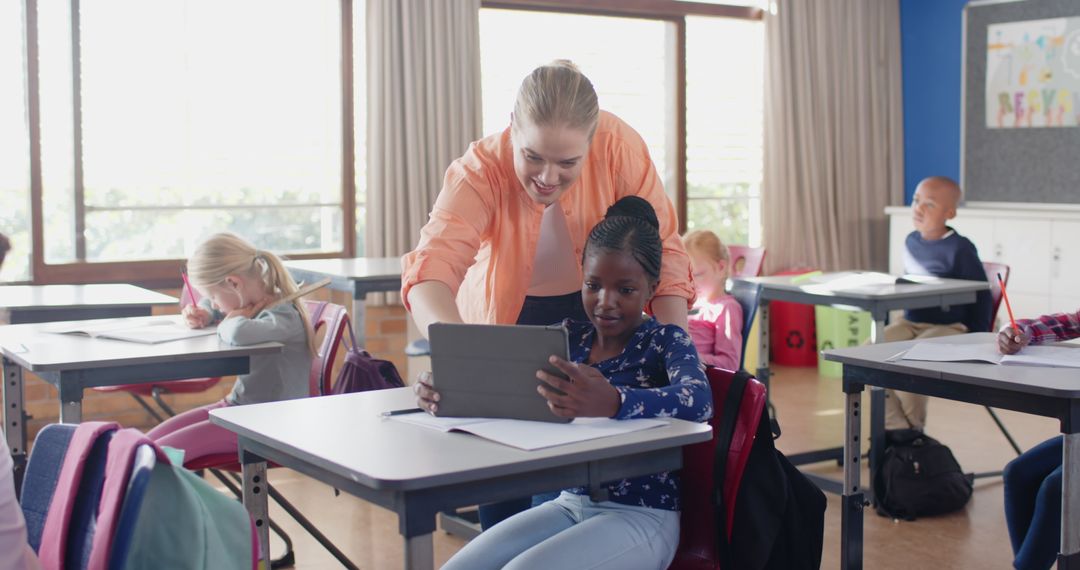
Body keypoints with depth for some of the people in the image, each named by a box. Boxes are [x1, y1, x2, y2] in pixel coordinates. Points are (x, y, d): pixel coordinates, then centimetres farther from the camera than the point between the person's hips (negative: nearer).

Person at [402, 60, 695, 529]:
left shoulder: (619, 146, -24)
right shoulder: (479, 171, -27)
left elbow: (662, 252, -18)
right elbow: (431, 266, -40)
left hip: (595, 314, 1)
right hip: (507, 321, -1)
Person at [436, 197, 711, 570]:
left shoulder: (666, 340, -8)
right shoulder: (569, 337, 7)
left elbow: (699, 400, -28)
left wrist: (613, 402, -49)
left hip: (641, 515, -5)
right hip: (571, 502, 5)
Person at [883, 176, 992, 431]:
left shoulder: (959, 249, -13)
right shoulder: (911, 241, 9)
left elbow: (981, 297, -12)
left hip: (949, 327, -7)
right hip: (910, 323, 8)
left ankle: (915, 431, -2)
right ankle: (896, 430, -9)